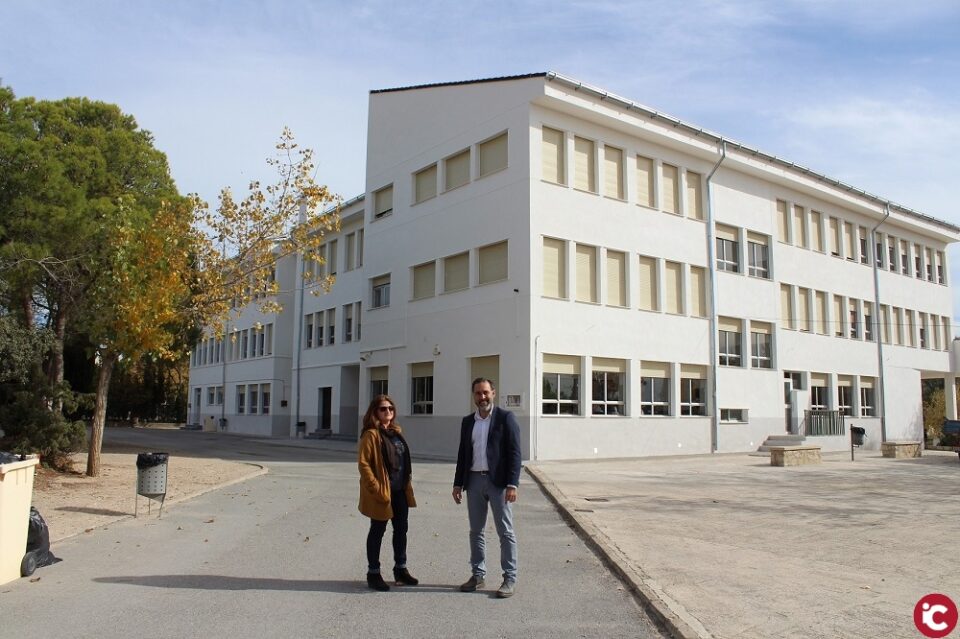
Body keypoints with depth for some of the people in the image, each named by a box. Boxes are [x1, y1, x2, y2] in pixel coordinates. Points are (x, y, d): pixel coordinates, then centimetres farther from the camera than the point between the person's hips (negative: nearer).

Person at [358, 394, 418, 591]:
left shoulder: (396, 432, 12)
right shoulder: (371, 435, -11)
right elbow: (363, 464, -16)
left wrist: (408, 482, 12)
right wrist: (376, 488, -19)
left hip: (400, 491, 7)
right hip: (382, 492, -7)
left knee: (401, 529, 15)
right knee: (378, 531, 5)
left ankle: (400, 569, 29)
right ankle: (373, 573, 17)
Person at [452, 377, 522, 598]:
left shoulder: (505, 418, -4)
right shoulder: (467, 421, 11)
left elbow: (514, 453, -9)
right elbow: (462, 454, 15)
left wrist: (512, 484, -16)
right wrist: (458, 483, 10)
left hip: (498, 481, -5)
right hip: (474, 481, 5)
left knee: (505, 531, 1)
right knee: (476, 531, 11)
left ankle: (510, 579, 7)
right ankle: (478, 575, 21)